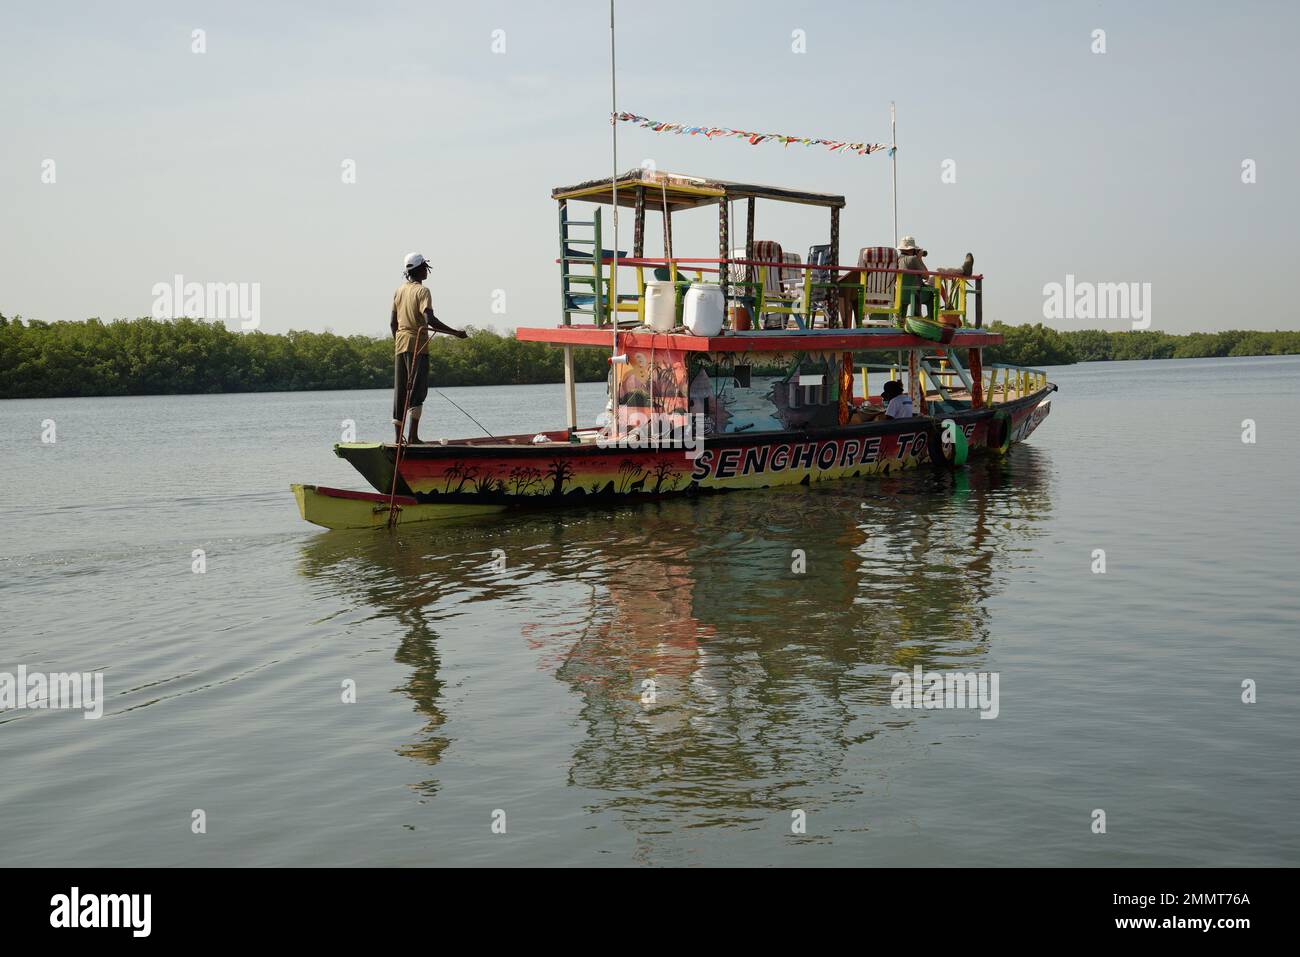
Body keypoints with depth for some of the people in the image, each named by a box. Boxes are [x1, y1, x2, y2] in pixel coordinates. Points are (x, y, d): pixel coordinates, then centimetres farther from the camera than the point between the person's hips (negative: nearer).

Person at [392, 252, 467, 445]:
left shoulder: (399, 290, 14)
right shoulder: (422, 291, -8)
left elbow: (393, 323, 16)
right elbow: (429, 319, -21)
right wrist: (454, 333, -19)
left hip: (400, 345, 7)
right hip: (418, 345, -7)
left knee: (400, 391, 8)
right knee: (417, 391, -6)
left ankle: (398, 437, 9)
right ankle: (413, 436, -13)